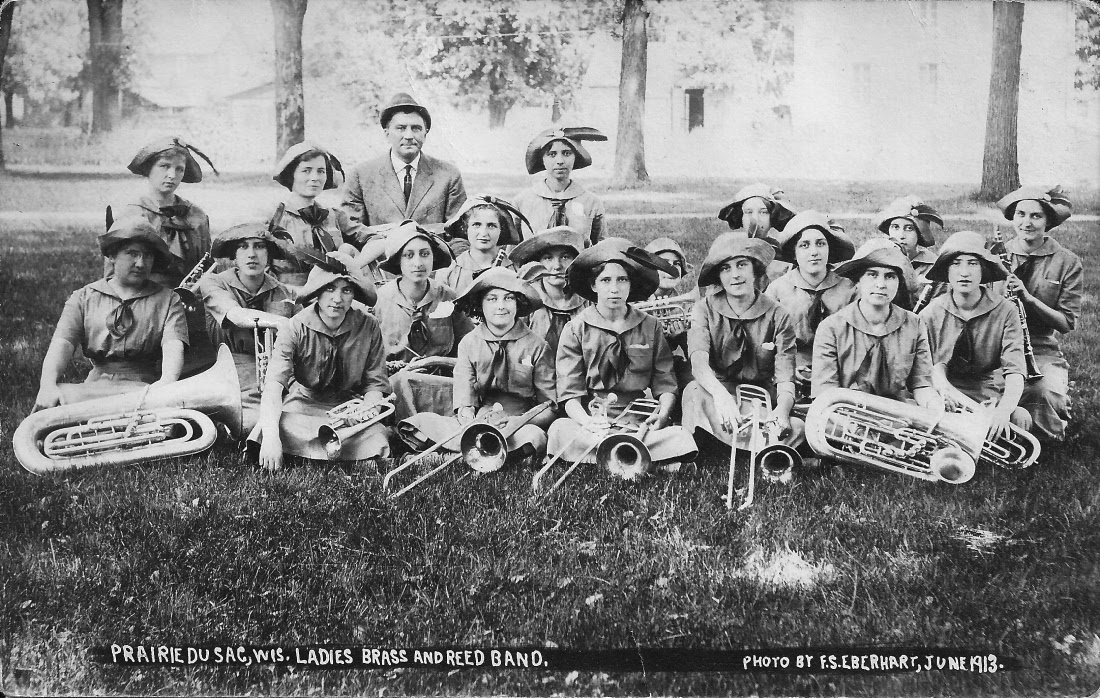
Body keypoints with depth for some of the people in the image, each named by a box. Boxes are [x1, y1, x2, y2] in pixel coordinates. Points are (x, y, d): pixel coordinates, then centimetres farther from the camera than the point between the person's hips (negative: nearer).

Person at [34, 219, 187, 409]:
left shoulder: (167, 300, 11)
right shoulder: (83, 298, 15)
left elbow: (173, 345, -6)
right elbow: (62, 343, 1)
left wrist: (167, 382, -29)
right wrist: (48, 384, -20)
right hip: (96, 383, 1)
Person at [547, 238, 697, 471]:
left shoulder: (650, 327, 12)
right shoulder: (575, 329, 6)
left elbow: (665, 384, 8)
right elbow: (570, 393, -1)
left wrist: (662, 414, -14)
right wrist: (588, 422, -22)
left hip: (640, 422, 1)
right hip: (593, 420, -1)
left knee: (680, 440, -29)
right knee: (560, 430, -35)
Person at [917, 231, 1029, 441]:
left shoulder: (1005, 311, -4)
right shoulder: (930, 315, 0)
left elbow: (1015, 371, -13)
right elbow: (933, 364, -3)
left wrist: (1004, 409, -34)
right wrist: (944, 387, -29)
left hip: (991, 397, 1)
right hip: (948, 400, 0)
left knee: (1021, 418, -30)